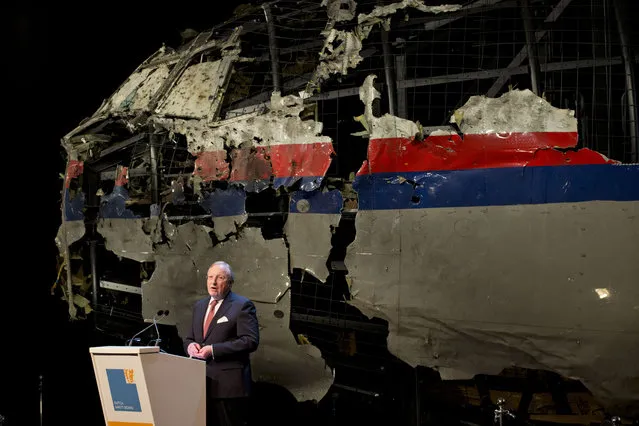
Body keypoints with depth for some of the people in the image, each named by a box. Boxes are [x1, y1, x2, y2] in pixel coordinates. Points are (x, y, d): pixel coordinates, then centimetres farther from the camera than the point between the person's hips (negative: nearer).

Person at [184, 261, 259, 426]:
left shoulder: (242, 306, -5)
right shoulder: (199, 306, 17)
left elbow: (250, 341, -14)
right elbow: (189, 338, 23)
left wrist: (213, 350, -19)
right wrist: (190, 345, -3)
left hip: (228, 383, -6)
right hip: (201, 382, 6)